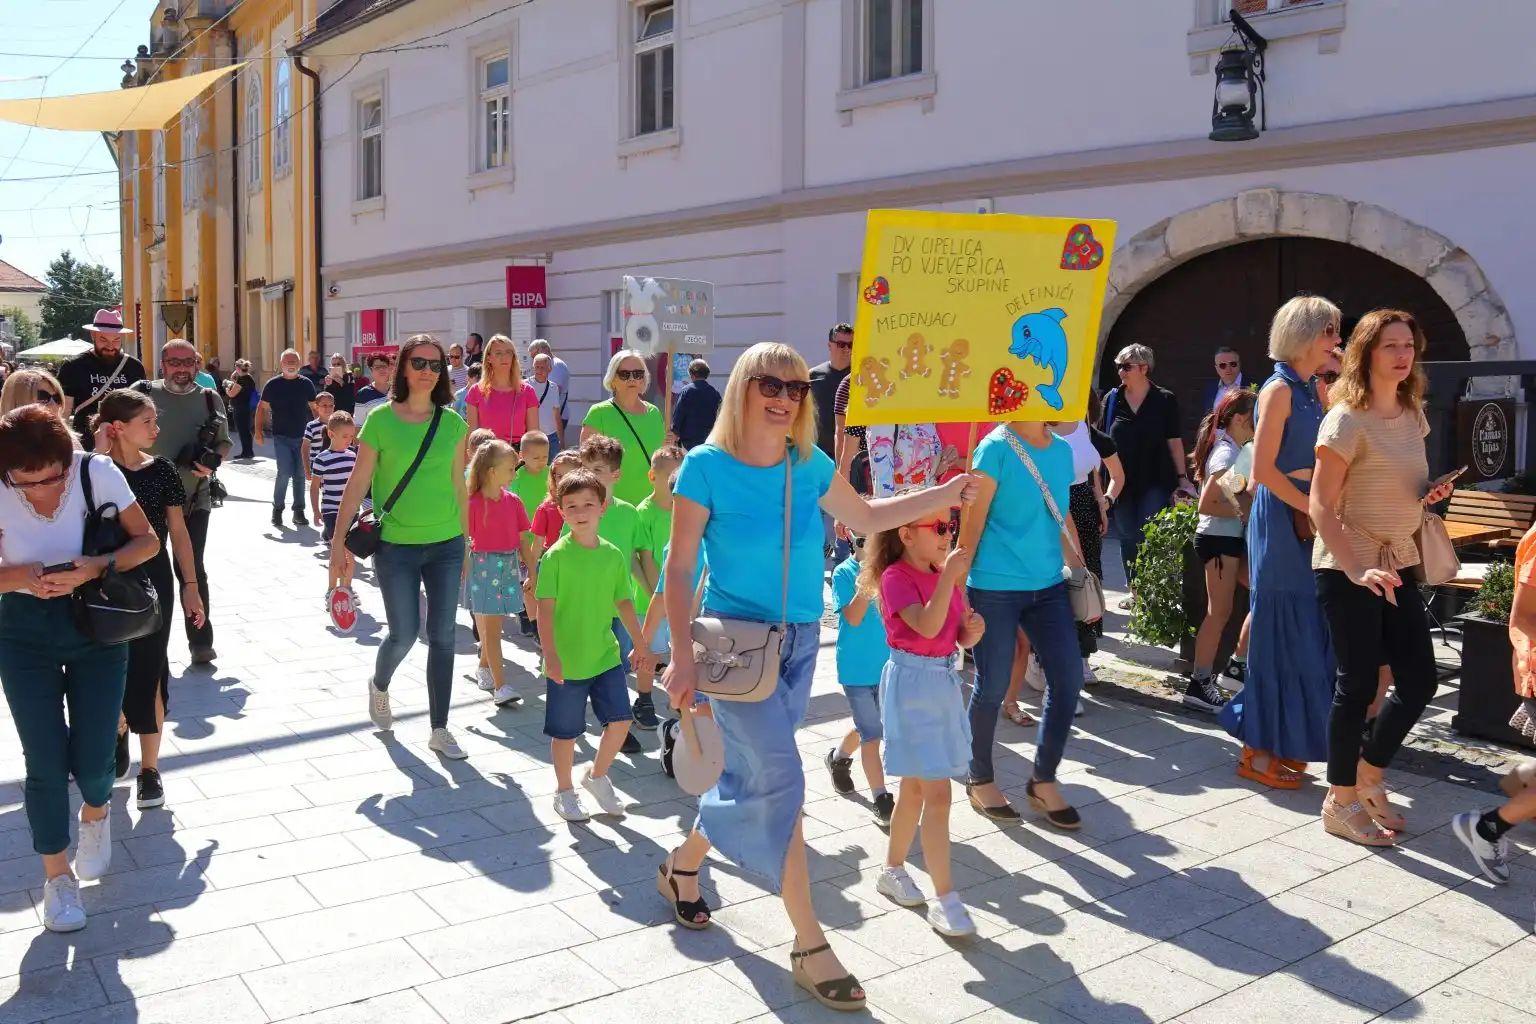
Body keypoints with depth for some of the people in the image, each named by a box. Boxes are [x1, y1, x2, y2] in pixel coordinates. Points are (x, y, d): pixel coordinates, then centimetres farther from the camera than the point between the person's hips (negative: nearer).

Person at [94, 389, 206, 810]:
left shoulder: (162, 469, -2)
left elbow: (178, 531, 1)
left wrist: (190, 584, -2)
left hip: (152, 579, 0)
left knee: (147, 670, 1)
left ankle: (149, 767, 10)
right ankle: (118, 730, 42)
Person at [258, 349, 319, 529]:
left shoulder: (306, 383, 4)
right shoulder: (273, 384, -1)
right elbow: (262, 408, 5)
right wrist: (258, 431, -1)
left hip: (302, 436, 2)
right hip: (281, 437, -2)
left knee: (300, 475, 6)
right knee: (285, 473, -10)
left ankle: (298, 511, 14)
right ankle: (277, 508, 8)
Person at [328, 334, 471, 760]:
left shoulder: (452, 423, 3)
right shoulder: (381, 420, -6)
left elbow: (458, 486, 9)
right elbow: (358, 483, -3)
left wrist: (467, 540, 12)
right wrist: (338, 539, -4)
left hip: (446, 545, 3)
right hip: (396, 545, -3)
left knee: (443, 636, 4)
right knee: (404, 633, 2)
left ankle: (439, 729, 16)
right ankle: (379, 685, 38)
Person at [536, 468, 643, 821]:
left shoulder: (613, 555, 1)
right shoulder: (556, 556, -11)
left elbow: (624, 602, 10)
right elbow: (545, 609, -14)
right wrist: (550, 655, -20)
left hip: (605, 655, 4)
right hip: (566, 661, -4)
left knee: (620, 720, 3)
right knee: (565, 732, 8)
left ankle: (597, 776, 28)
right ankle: (565, 792, 29)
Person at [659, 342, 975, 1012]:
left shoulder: (809, 464, 1)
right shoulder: (707, 466, -13)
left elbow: (865, 518, 17)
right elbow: (679, 567, -11)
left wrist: (948, 494, 12)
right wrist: (682, 655, -18)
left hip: (799, 642, 6)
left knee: (752, 776, 15)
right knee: (782, 780, -11)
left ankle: (684, 864, 42)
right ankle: (809, 946, 0)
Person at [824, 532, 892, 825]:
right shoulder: (844, 572, -9)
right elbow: (853, 617, -17)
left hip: (885, 665, 5)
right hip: (857, 668, -5)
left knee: (868, 729, 20)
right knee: (872, 735, -3)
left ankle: (838, 758, 47)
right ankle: (881, 800, 3)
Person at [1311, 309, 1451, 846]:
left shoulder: (1413, 413, 9)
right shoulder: (1347, 419, -14)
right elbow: (1322, 506, -17)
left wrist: (1433, 492, 1)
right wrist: (1357, 570, -27)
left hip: (1398, 563, 7)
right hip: (1348, 567, -7)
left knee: (1420, 680, 7)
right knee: (1358, 684, -1)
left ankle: (1368, 777, 27)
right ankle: (1341, 802, 14)